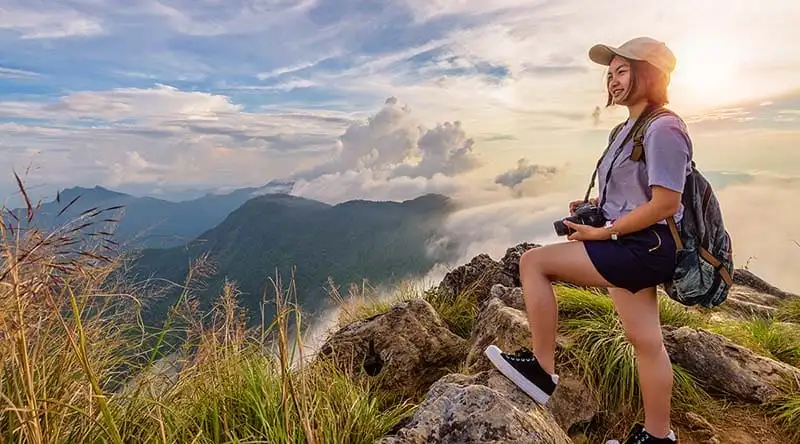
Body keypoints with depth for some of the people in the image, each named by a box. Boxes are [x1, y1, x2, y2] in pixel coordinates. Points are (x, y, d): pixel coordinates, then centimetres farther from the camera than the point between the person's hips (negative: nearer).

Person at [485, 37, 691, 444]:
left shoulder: (663, 127, -13)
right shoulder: (630, 129, 16)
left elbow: (665, 203, -20)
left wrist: (603, 231, -16)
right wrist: (594, 208, 6)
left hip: (642, 248, -10)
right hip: (631, 248, 10)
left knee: (533, 262, -14)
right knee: (646, 342, 15)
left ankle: (541, 369, -3)